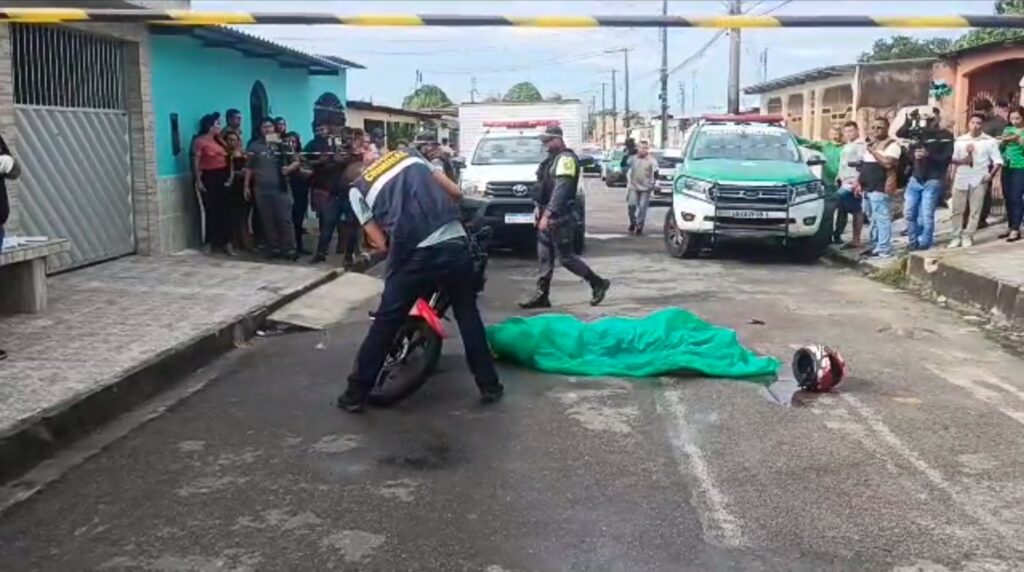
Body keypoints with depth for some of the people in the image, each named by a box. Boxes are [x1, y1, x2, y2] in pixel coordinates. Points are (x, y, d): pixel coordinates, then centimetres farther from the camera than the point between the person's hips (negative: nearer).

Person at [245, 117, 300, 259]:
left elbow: (296, 161, 7)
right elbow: (249, 167, 8)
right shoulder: (254, 146, 8)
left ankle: (289, 249, 0)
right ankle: (274, 248, 12)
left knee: (285, 219, -3)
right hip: (262, 189, 1)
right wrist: (246, 186, 3)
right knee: (268, 221, 5)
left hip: (281, 188, -1)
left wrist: (289, 168, -14)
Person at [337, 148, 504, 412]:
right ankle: (490, 386, 27)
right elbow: (455, 192, 17)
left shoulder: (357, 190, 12)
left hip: (415, 255, -2)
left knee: (385, 324, 11)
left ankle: (355, 394, 20)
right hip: (455, 243, 3)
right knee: (468, 315, 20)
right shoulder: (408, 155, 20)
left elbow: (382, 245, 5)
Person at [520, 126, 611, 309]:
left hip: (559, 217, -9)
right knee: (545, 256, 8)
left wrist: (548, 214, -28)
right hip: (548, 215, 9)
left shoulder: (565, 158, -15)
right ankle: (541, 295, 12)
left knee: (565, 256, -5)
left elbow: (561, 189, -24)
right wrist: (539, 208, 15)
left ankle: (598, 283, 8)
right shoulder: (554, 158, 16)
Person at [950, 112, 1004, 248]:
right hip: (961, 180, 2)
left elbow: (998, 161, -2)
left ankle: (968, 236, 7)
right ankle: (957, 236, 9)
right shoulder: (960, 140, 7)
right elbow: (954, 159, 12)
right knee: (957, 210, 2)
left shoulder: (989, 141, -1)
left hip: (979, 180, -2)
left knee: (975, 211, 1)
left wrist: (990, 175, -14)